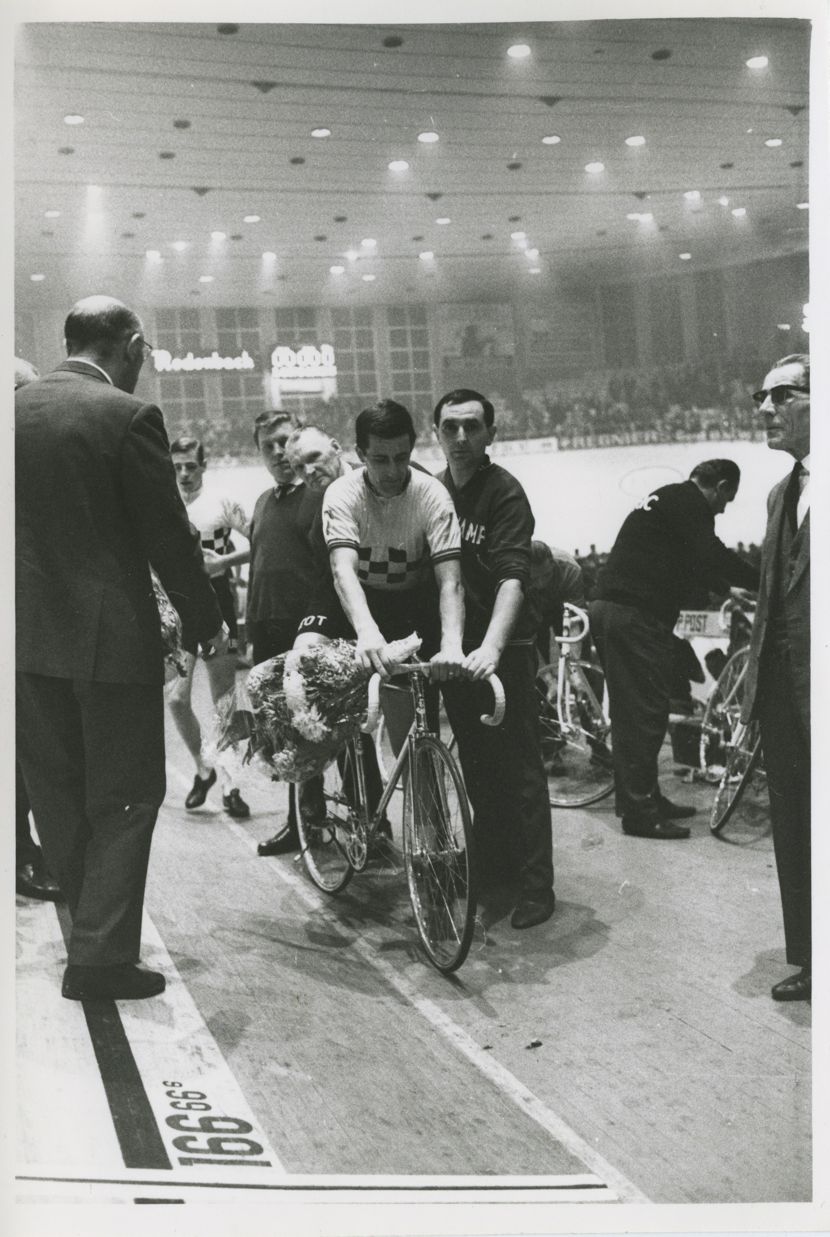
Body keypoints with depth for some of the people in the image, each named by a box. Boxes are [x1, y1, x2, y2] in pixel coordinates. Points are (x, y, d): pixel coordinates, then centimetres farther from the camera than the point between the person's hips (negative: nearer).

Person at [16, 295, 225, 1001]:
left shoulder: (18, 408, 5)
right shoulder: (129, 415, -13)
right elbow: (169, 535, -11)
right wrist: (207, 621, 1)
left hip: (29, 635, 6)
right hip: (111, 635, -6)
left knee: (57, 796, 17)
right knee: (124, 797, 6)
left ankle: (95, 926, 33)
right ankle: (102, 957, 8)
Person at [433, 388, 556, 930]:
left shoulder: (505, 493, -13)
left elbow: (512, 577, -24)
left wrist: (492, 647, -37)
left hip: (505, 650, -6)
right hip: (455, 647, 6)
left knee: (520, 765, -2)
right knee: (476, 763, 15)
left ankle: (538, 884, 6)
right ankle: (493, 862, 29)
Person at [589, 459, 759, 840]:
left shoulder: (665, 498, 25)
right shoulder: (689, 502, -7)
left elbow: (689, 567, 28)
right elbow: (710, 557, -18)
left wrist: (724, 589, 24)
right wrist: (760, 580, -9)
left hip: (608, 607, 11)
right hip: (636, 618, -11)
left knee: (632, 713, 15)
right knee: (645, 715, -6)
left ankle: (645, 798, 24)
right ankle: (640, 812, -2)